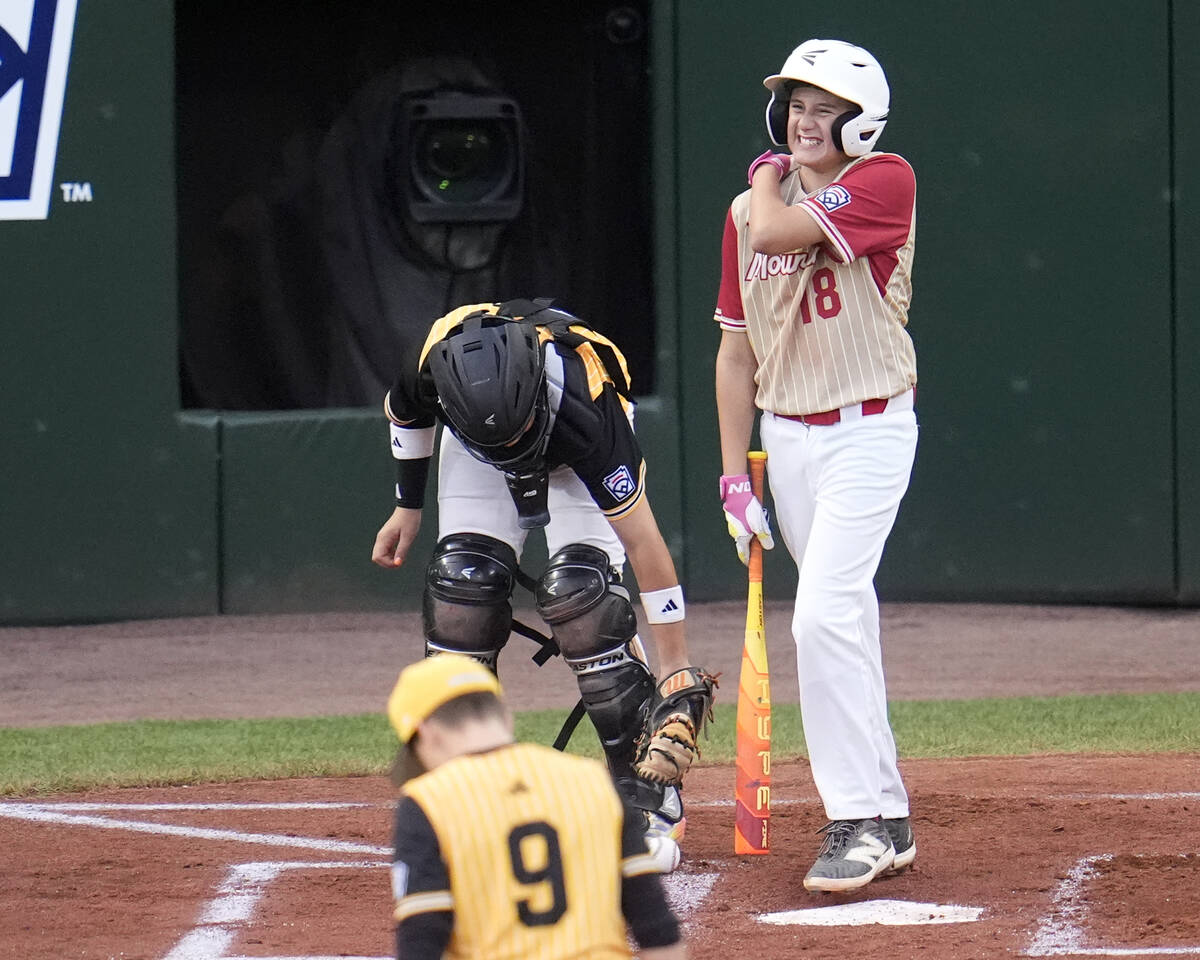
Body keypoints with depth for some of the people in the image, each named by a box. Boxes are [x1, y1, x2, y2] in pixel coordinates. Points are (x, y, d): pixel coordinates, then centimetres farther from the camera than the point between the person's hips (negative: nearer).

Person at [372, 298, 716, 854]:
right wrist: (407, 506, 2)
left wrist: (676, 667, -35)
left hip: (576, 459, -3)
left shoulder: (588, 410, -44)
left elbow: (641, 537, -37)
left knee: (578, 590, -22)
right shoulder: (437, 364, -36)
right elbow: (403, 412, -7)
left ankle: (648, 792, -15)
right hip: (475, 461, 3)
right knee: (462, 584, -16)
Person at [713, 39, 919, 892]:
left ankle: (858, 823, -15)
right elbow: (737, 351, 12)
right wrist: (736, 477, 7)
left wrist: (767, 179, -1)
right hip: (786, 436, 6)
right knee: (843, 627, 11)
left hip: (869, 429, -6)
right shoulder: (749, 211, 9)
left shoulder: (885, 182, -10)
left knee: (825, 617, -18)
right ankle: (888, 819, 19)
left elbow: (778, 231, -24)